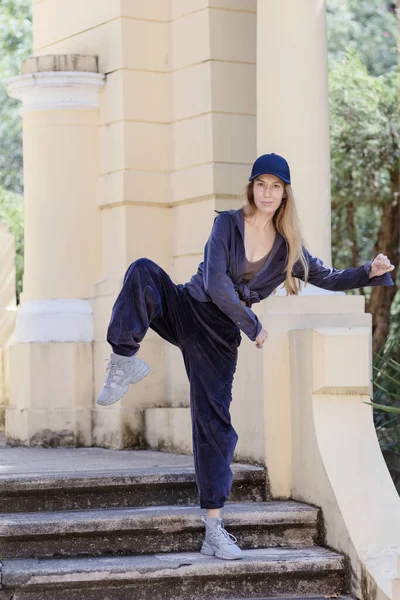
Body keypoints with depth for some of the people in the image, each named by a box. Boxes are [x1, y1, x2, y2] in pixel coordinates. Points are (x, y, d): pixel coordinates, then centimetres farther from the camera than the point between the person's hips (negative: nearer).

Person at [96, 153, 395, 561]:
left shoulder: (288, 248, 7)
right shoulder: (228, 224, -4)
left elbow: (327, 279, 16)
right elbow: (215, 283, -13)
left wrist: (371, 272, 0)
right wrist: (252, 325, -13)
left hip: (218, 335, 2)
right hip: (185, 309, -2)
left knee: (214, 420, -6)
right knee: (143, 271, -31)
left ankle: (213, 527, -3)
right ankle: (125, 362, -29)